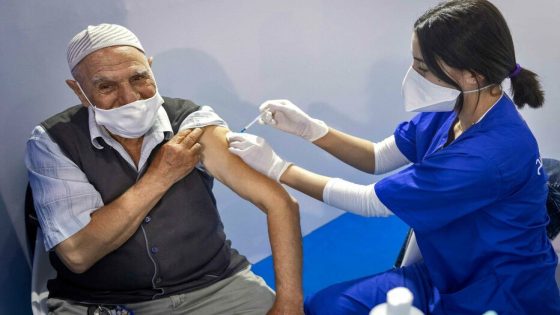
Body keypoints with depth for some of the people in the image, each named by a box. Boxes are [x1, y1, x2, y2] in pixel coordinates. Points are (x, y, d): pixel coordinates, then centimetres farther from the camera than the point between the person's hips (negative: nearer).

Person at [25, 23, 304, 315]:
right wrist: (160, 177, -19)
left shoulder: (193, 124, -9)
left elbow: (280, 202, -13)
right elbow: (77, 254, -18)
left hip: (213, 286, 2)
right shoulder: (53, 143, -10)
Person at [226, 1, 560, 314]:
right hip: (447, 276, 7)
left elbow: (370, 202, -25)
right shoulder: (450, 109, -7)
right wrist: (309, 128, -8)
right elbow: (377, 158, 7)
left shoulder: (493, 153, -32)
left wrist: (276, 167, -17)